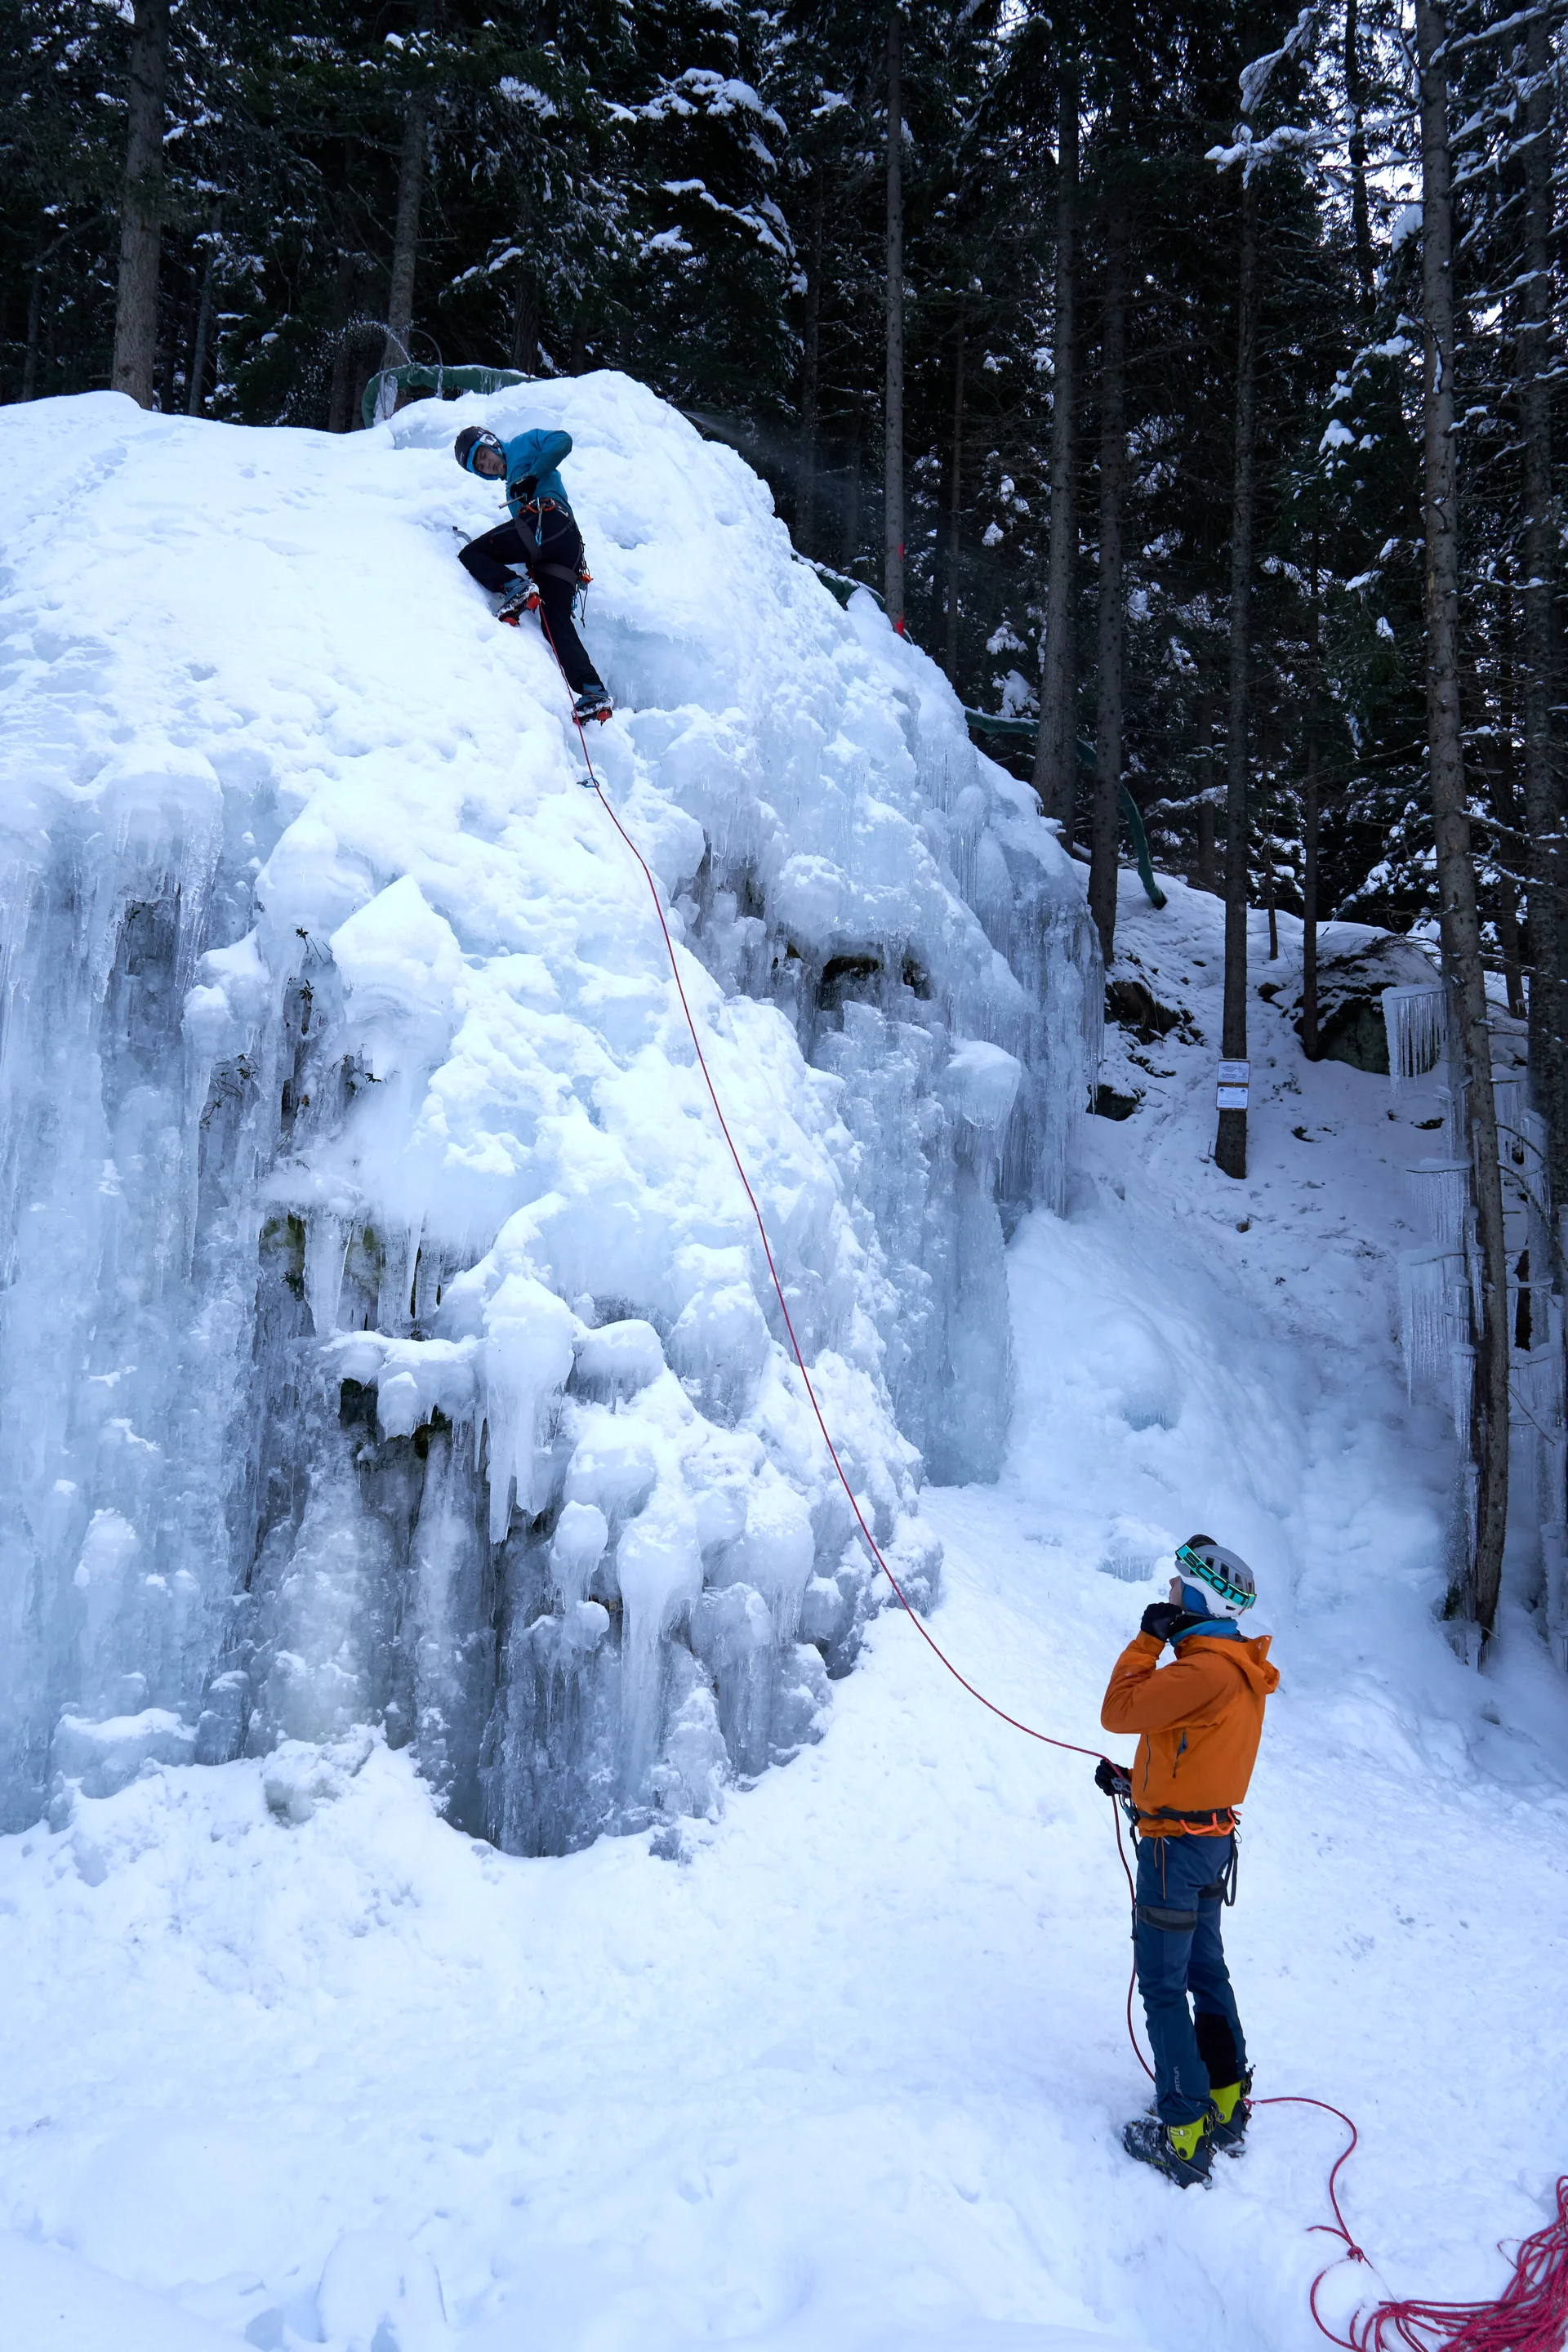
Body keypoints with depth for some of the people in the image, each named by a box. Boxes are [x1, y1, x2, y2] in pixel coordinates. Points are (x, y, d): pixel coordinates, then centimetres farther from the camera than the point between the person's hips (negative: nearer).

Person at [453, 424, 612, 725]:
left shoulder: (522, 446, 19)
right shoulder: (512, 484, 40)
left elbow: (562, 441, 1)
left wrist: (532, 476, -4)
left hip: (548, 522, -9)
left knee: (469, 555, -2)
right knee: (557, 623, -2)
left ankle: (516, 590, -25)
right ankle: (594, 694, -14)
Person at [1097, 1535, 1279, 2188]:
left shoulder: (1205, 1670, -25)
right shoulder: (1238, 1668, 7)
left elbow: (1119, 1712, -22)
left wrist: (1147, 1639, -15)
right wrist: (1136, 1781, 12)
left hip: (1177, 1843, -10)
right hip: (1213, 1836, 10)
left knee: (1162, 1985, 0)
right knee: (1205, 1971, 20)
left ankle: (1184, 2135, 5)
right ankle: (1226, 2106, 31)